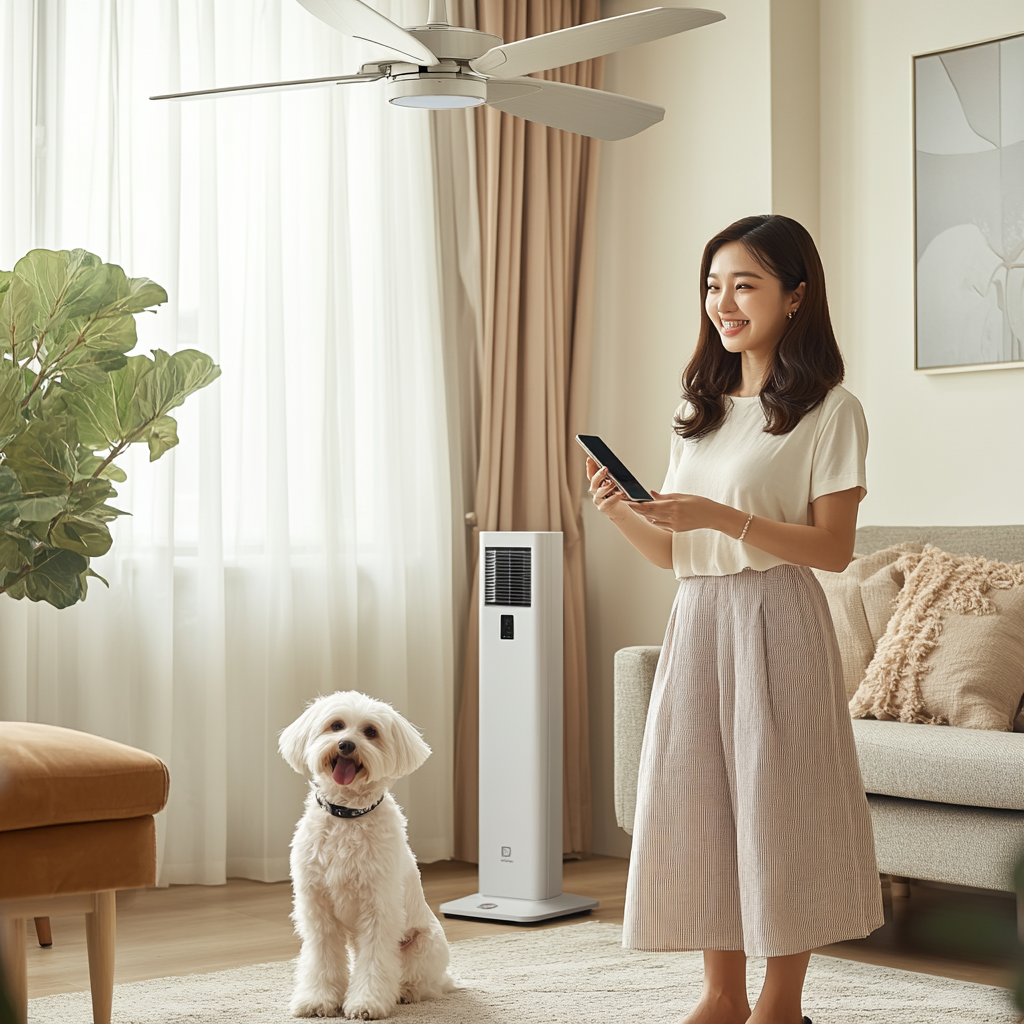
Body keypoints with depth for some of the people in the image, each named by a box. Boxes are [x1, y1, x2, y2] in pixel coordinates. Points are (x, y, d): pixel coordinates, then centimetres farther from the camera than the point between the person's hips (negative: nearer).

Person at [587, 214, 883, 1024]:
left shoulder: (828, 410, -3)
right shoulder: (702, 412, 17)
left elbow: (834, 549, -11)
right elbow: (674, 553, 15)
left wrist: (721, 517, -20)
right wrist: (622, 511, -5)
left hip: (776, 621, -6)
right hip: (697, 622, 7)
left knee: (776, 803, -3)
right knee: (699, 804, 6)